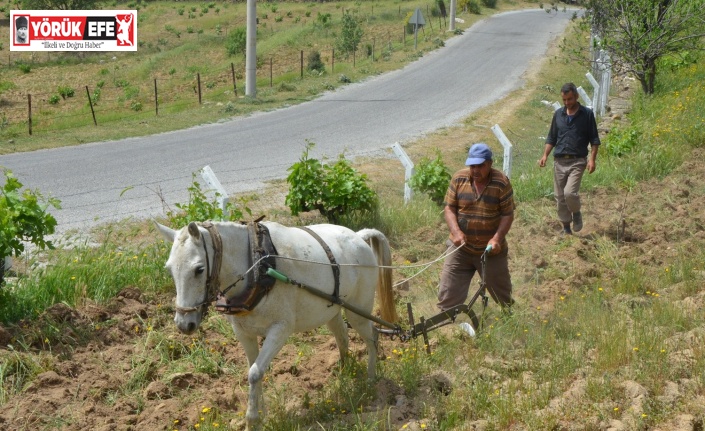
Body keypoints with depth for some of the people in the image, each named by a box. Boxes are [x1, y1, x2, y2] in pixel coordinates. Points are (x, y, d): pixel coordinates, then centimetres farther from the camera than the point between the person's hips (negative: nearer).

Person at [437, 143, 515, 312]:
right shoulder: (458, 178, -4)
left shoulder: (501, 182, -10)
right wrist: (456, 231, -18)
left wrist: (497, 238, -21)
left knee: (502, 294, 13)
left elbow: (508, 214, -7)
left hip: (491, 250, -1)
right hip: (461, 248, 1)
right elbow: (449, 207, -1)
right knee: (448, 293, 0)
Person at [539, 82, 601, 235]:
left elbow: (594, 140, 1)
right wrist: (545, 155, 3)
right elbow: (551, 138, 16)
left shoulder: (587, 114, -1)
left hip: (577, 161, -4)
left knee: (570, 192, -20)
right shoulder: (558, 114, 9)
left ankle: (576, 213, 10)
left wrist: (592, 159, -11)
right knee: (560, 197, 6)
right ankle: (566, 227, 19)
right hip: (559, 161, 4)